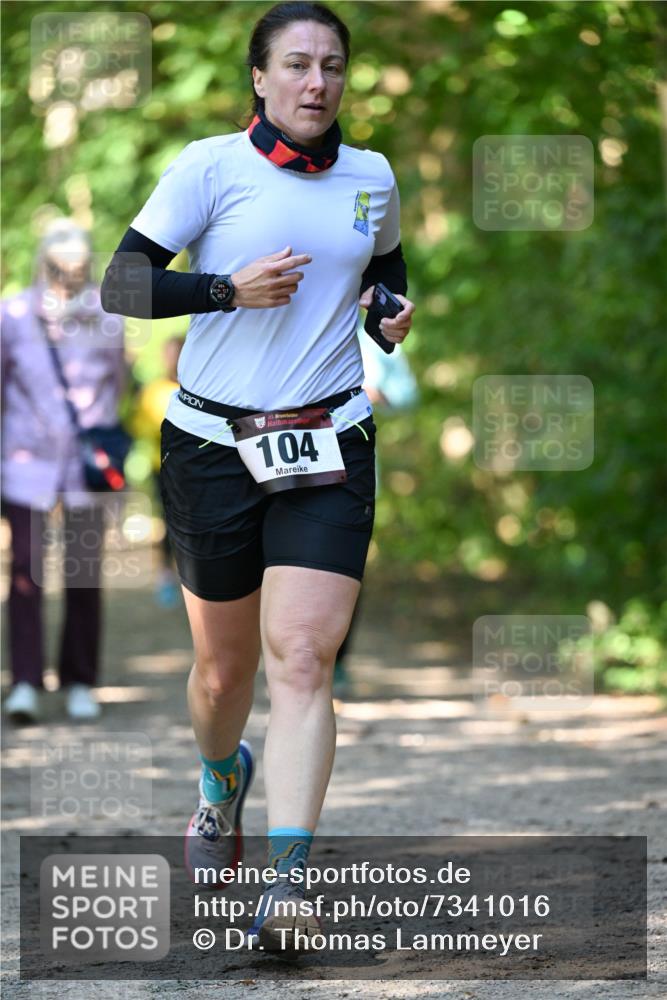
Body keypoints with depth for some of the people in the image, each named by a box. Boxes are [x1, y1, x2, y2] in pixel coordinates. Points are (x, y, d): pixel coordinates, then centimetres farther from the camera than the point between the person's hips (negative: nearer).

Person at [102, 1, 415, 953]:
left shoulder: (373, 178, 7)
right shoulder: (209, 167, -5)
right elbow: (120, 283, -7)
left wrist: (394, 307, 5)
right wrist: (229, 288, -21)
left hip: (328, 447, 1)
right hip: (214, 444, -1)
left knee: (303, 659, -14)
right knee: (225, 664, 10)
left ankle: (287, 882, -19)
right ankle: (221, 783, 45)